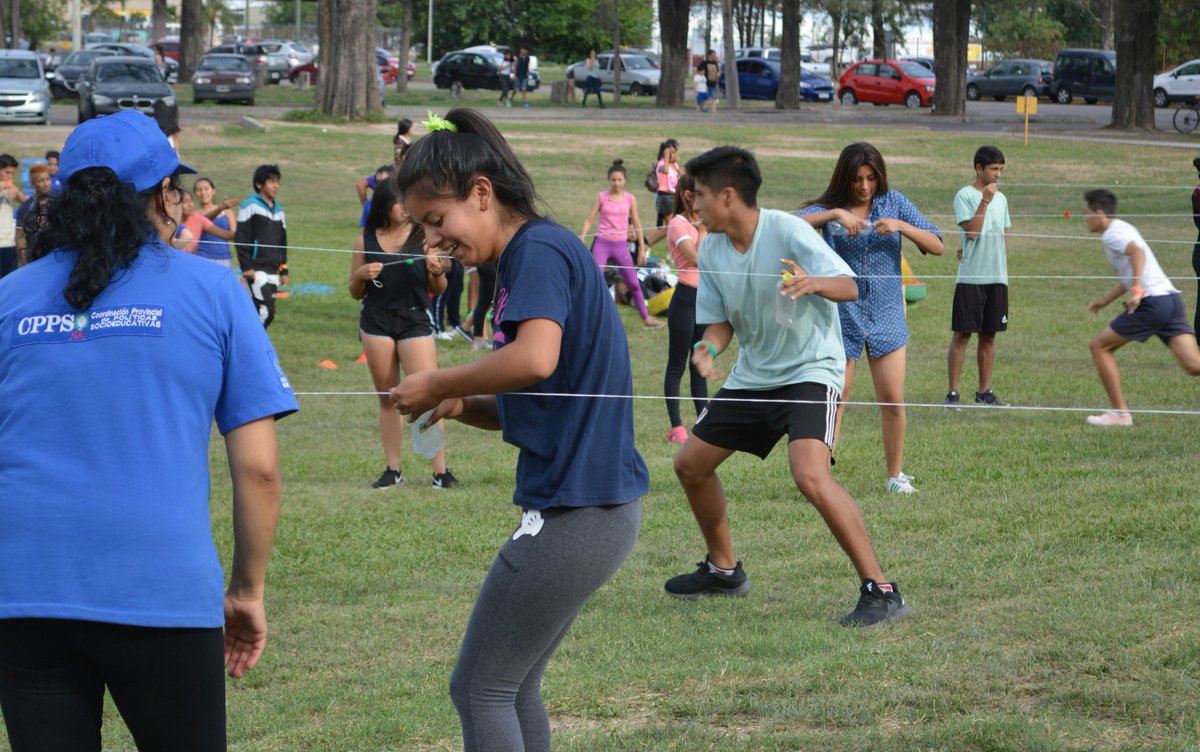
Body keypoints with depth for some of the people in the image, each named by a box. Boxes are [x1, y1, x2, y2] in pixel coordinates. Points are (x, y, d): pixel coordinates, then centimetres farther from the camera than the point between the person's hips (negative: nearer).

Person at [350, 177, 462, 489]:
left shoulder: (422, 237, 0)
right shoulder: (366, 241, 5)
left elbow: (438, 290, 5)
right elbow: (355, 293, 12)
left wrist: (437, 272, -16)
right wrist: (361, 276, -9)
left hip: (416, 321, -2)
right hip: (376, 323, 2)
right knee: (387, 397, 8)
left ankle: (441, 470, -6)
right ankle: (393, 469, 15)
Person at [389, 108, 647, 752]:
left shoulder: (540, 251, -13)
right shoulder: (520, 261, 17)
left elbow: (536, 358, -32)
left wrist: (439, 383, -17)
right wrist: (462, 406, 3)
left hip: (573, 514, -10)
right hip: (597, 504, 10)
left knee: (480, 689, -3)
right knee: (512, 689, 15)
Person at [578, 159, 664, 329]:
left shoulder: (630, 199, 4)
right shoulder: (601, 197, 0)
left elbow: (636, 224, 9)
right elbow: (589, 220, 1)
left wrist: (642, 248, 9)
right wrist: (581, 240, -8)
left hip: (621, 245, 2)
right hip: (602, 243, -2)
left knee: (634, 283, 7)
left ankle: (646, 317, 18)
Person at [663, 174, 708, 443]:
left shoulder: (701, 222, 13)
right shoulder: (679, 224, -10)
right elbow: (698, 258, -22)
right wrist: (703, 229, -15)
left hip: (706, 298, 8)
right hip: (686, 298, -8)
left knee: (700, 367, 12)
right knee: (677, 366, 0)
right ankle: (676, 427, 3)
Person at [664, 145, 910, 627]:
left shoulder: (787, 231, -19)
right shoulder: (711, 249, 0)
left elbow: (848, 287, -23)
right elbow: (721, 320, 7)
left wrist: (813, 283, -45)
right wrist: (708, 348, -16)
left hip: (810, 369, -8)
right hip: (752, 375, 8)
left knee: (810, 475, -29)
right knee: (690, 464, 12)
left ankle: (880, 591, -23)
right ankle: (723, 570, 34)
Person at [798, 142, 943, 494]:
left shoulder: (893, 202, 3)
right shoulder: (830, 208, -4)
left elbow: (936, 245, -1)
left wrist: (901, 226, -18)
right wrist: (835, 214, -32)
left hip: (886, 316, 2)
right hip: (841, 316, -2)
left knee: (893, 402, 3)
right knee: (833, 400, -2)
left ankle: (895, 476, 17)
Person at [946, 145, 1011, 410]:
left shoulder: (1000, 198, 14)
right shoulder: (965, 196, -6)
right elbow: (972, 231, -17)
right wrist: (985, 200, -19)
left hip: (997, 277, 6)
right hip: (970, 277, -6)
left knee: (989, 335, 9)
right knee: (962, 335, -4)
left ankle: (984, 391, 16)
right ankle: (953, 393, -2)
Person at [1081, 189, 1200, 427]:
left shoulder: (1111, 234, -4)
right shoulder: (1124, 229, 25)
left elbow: (1137, 252, -25)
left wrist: (1136, 290, -33)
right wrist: (1107, 299, 42)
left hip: (1152, 302, -9)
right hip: (1172, 298, 9)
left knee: (1100, 346, 8)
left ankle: (1119, 413, 8)